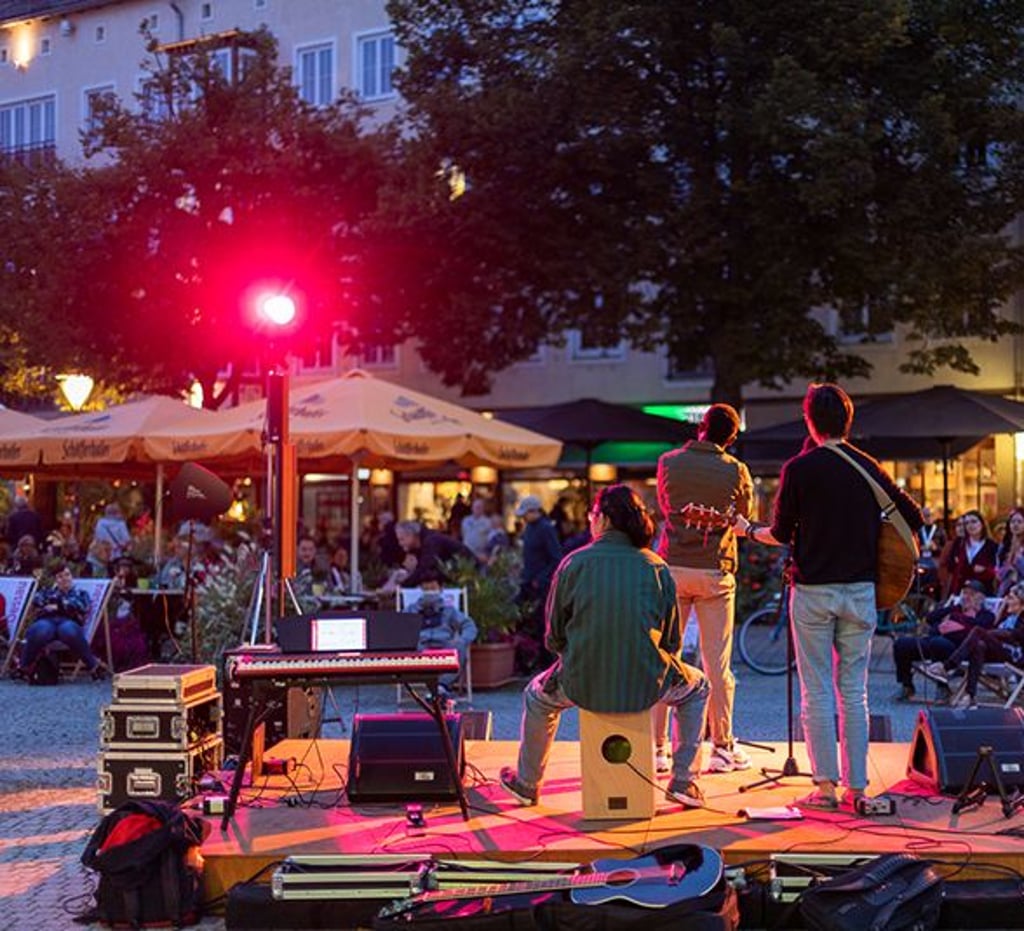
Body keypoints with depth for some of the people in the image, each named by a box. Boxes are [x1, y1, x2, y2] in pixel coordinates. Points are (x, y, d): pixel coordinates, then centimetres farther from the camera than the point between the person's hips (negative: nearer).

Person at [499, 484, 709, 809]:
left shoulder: (573, 563, -2)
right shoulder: (656, 567, 0)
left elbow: (553, 638, 3)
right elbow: (672, 641, 4)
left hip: (583, 685, 0)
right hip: (646, 685, 0)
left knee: (537, 696, 33)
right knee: (697, 688, 32)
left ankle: (527, 783, 42)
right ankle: (684, 782, 26)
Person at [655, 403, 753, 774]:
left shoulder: (668, 462, 0)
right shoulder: (736, 471, -4)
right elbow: (744, 519, 10)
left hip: (673, 568, 1)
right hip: (716, 572, -1)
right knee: (717, 664, 6)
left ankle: (658, 749, 8)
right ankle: (722, 747, 12)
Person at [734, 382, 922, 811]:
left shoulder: (798, 468, -7)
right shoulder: (868, 467, 5)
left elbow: (782, 534, -5)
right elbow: (913, 518, 7)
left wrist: (748, 530, 14)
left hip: (813, 590, -3)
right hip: (860, 590, 3)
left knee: (817, 691, 3)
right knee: (854, 690, 9)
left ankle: (826, 785, 2)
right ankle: (857, 786, 10)